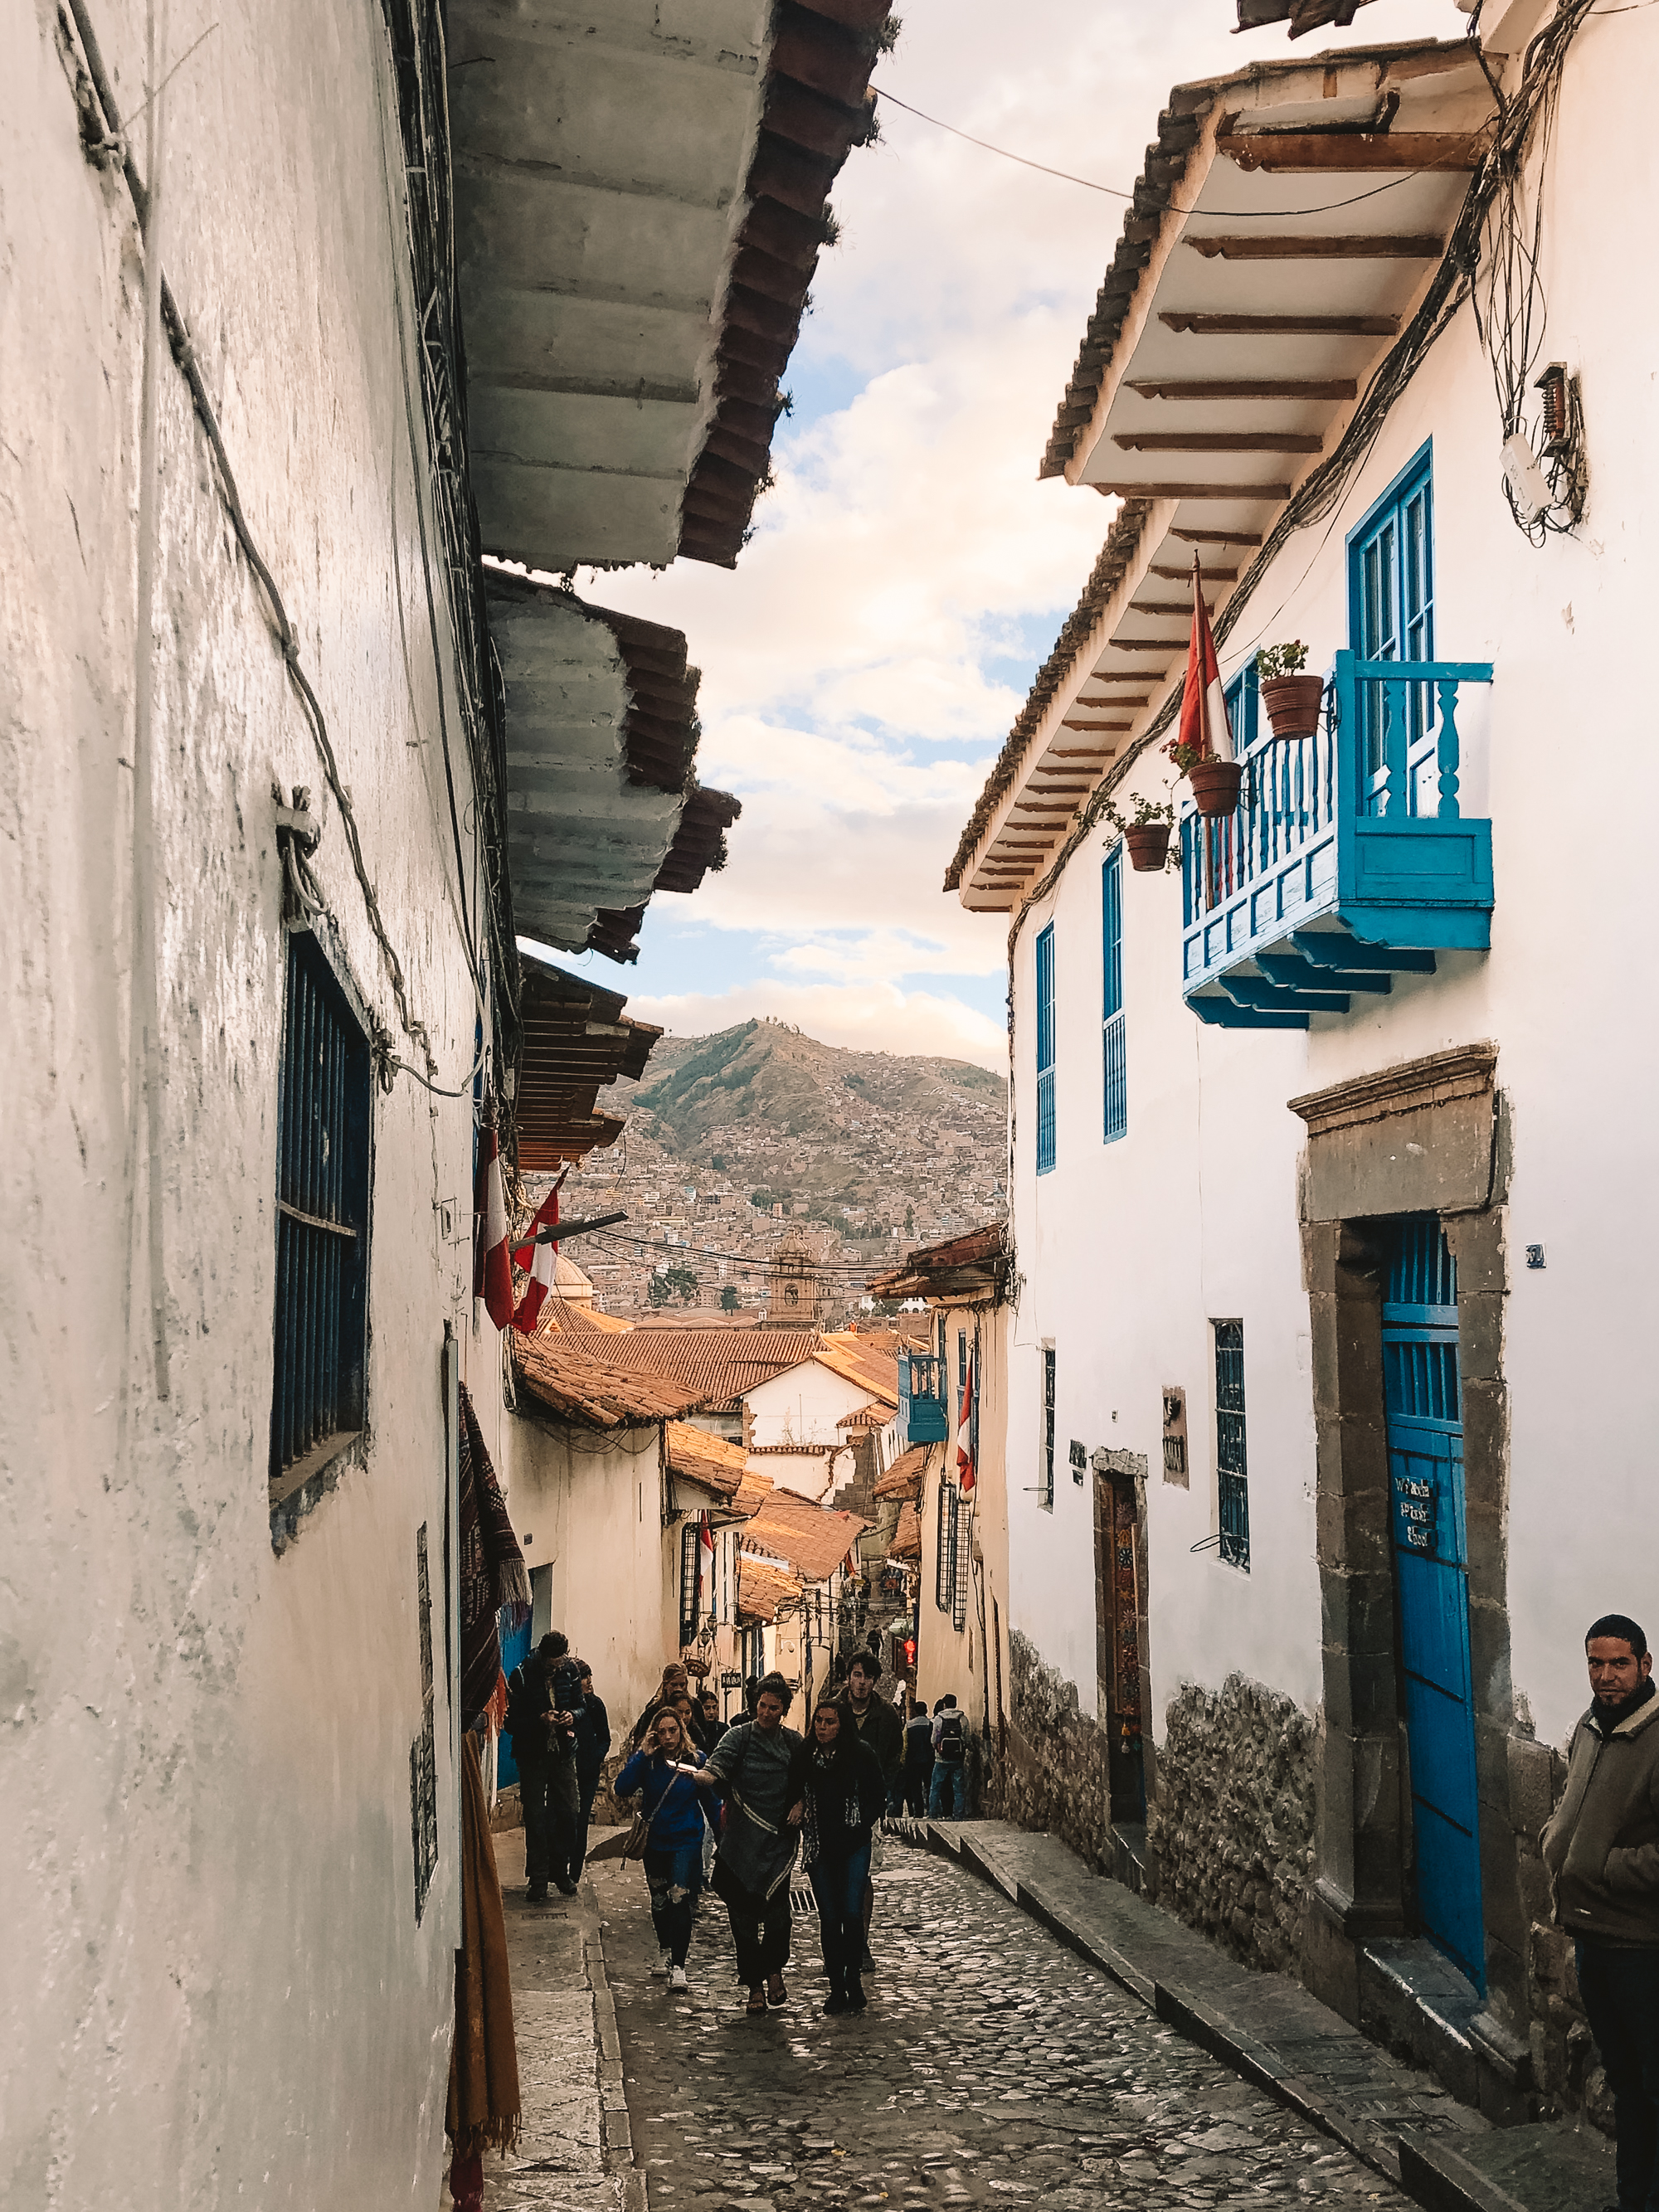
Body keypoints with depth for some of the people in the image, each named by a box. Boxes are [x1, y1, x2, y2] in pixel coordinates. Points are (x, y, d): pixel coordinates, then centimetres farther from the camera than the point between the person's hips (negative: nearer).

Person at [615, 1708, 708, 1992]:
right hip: (655, 1841, 3)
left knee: (679, 1898, -15)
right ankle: (667, 1952, 36)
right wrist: (642, 1756, -24)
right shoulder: (647, 1760, -5)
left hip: (686, 1840, -3)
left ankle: (678, 1966, -14)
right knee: (659, 1900, 16)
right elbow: (622, 1788, -18)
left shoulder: (696, 1759, -7)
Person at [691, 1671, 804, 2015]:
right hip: (743, 1841, -2)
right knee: (744, 1914, 0)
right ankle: (755, 1986, 12)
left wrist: (801, 1803, 1)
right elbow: (721, 1759, -20)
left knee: (777, 1911, -5)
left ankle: (774, 1972, 19)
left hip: (779, 1840, 2)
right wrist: (706, 1775, -41)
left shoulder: (793, 1742, 9)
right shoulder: (740, 1735, -2)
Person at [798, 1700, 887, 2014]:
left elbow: (879, 1796, 2)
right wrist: (800, 1818, -2)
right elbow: (796, 1796, 13)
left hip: (853, 1845, -2)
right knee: (829, 1917, 2)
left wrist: (861, 1825, -7)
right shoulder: (806, 1756, 1)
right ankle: (836, 1986, 12)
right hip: (818, 1845, 2)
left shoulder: (861, 1753, -5)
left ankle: (853, 1981, 8)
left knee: (851, 1913, -9)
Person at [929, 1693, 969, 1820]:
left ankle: (933, 1813, 6)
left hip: (941, 1759, -1)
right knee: (959, 1788, 7)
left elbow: (934, 1741, -2)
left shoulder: (938, 1719, -3)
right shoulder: (963, 1719, 1)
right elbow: (967, 1740, 0)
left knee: (935, 1787, 8)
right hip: (958, 1759, 1)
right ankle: (960, 1814, 4)